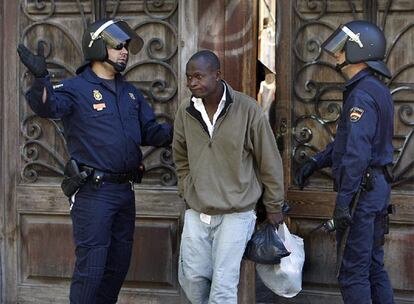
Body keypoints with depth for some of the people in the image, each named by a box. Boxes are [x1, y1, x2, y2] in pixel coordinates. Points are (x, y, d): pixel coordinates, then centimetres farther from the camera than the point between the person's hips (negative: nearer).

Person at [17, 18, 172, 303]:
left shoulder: (131, 93, 13)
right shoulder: (77, 88, -9)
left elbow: (150, 132, 16)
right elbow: (49, 106, -28)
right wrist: (41, 78, -47)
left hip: (125, 191, 7)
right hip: (93, 192, -7)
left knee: (118, 265, 16)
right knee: (91, 267, -4)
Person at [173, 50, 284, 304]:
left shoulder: (248, 109, -13)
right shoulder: (185, 113, -2)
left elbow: (269, 162, -4)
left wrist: (274, 206, 1)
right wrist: (187, 191, 12)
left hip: (236, 214, -4)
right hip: (196, 213, 4)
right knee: (191, 277, 10)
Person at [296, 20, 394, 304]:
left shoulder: (362, 95, -18)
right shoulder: (378, 89, 15)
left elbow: (357, 153, -24)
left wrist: (343, 201, -24)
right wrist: (315, 162, 20)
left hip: (364, 188, -10)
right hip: (378, 185, 10)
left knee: (353, 272, -4)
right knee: (374, 265, 16)